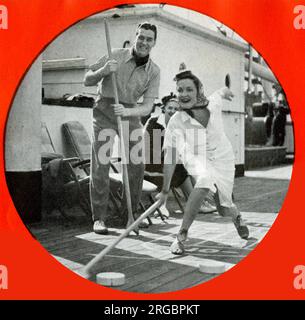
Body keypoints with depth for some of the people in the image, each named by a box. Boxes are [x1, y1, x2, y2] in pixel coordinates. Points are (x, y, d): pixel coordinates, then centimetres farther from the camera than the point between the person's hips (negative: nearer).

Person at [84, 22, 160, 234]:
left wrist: (127, 111, -32)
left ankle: (130, 214, 17)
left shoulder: (154, 71, -5)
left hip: (131, 114, 3)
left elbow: (147, 107, -12)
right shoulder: (116, 55, -10)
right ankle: (99, 218, -1)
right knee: (101, 165, -8)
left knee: (137, 165, 1)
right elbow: (88, 80, -4)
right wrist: (103, 70, -24)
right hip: (105, 112, -3)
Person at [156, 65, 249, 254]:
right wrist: (165, 191, -15)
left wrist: (225, 92, 34)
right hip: (197, 159, -2)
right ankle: (182, 235, -22)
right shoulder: (176, 122, -22)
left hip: (223, 159, 2)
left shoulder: (213, 103, -18)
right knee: (204, 184, -36)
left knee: (224, 209, 4)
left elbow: (223, 91, 8)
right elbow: (170, 158, -18)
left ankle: (236, 215, 46)